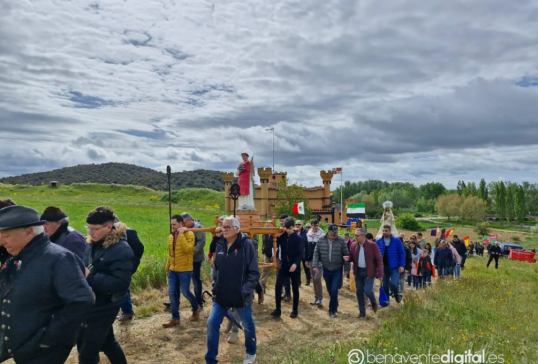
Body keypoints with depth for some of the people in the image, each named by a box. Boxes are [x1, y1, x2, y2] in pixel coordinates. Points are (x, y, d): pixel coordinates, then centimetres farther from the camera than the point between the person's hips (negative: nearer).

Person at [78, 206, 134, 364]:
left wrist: (90, 277, -26)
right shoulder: (94, 244, 2)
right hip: (89, 304, 8)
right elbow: (87, 269, 14)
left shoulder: (121, 249, -21)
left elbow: (120, 283, -26)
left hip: (104, 307, -8)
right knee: (107, 342, 24)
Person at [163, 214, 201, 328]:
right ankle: (175, 318, 17)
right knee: (172, 293, 6)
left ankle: (196, 308, 31)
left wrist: (181, 234, -24)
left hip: (185, 270, -6)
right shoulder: (171, 236, 9)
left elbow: (188, 249, -28)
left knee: (185, 292, 4)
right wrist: (167, 268, 18)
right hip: (173, 270, 7)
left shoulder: (189, 234, -12)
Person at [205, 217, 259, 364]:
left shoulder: (246, 245, -14)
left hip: (241, 296, -4)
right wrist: (215, 287, 4)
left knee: (248, 325, 14)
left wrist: (246, 290, -18)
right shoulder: (220, 245, 2)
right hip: (221, 295, 4)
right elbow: (216, 269, 13)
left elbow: (254, 272, -13)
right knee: (212, 324, 3)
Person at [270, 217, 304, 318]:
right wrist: (277, 236, -15)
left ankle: (295, 310, 23)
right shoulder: (282, 235, 0)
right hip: (283, 265, 3)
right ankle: (278, 309, 10)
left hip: (294, 266, -2)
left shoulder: (298, 238, -9)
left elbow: (300, 253, -12)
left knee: (295, 289, 9)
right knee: (278, 287, -3)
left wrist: (295, 264, -25)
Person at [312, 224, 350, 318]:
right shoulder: (321, 240, -5)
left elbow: (346, 255, -5)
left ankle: (332, 310, 8)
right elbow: (316, 253, -1)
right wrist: (315, 265, -9)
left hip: (337, 270, -3)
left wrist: (346, 268, -5)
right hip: (326, 269, 3)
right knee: (330, 290, 14)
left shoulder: (341, 240, -10)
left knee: (334, 290, -8)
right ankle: (335, 305, 36)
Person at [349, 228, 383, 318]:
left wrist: (380, 273, -16)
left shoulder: (372, 245, -11)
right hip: (358, 272, 5)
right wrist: (347, 258, -13)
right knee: (359, 292, 8)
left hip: (369, 272, -4)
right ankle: (362, 312, 23)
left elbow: (379, 260, -10)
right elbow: (351, 257, 11)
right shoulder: (353, 245, 1)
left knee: (367, 290, -12)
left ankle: (373, 302, 23)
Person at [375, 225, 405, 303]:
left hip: (394, 267, -3)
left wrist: (402, 265, -10)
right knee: (385, 285, 10)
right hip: (383, 267, 3)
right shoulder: (378, 241, 0)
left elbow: (402, 253, -4)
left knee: (393, 284, -15)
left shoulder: (397, 241, -6)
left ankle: (397, 294, 17)